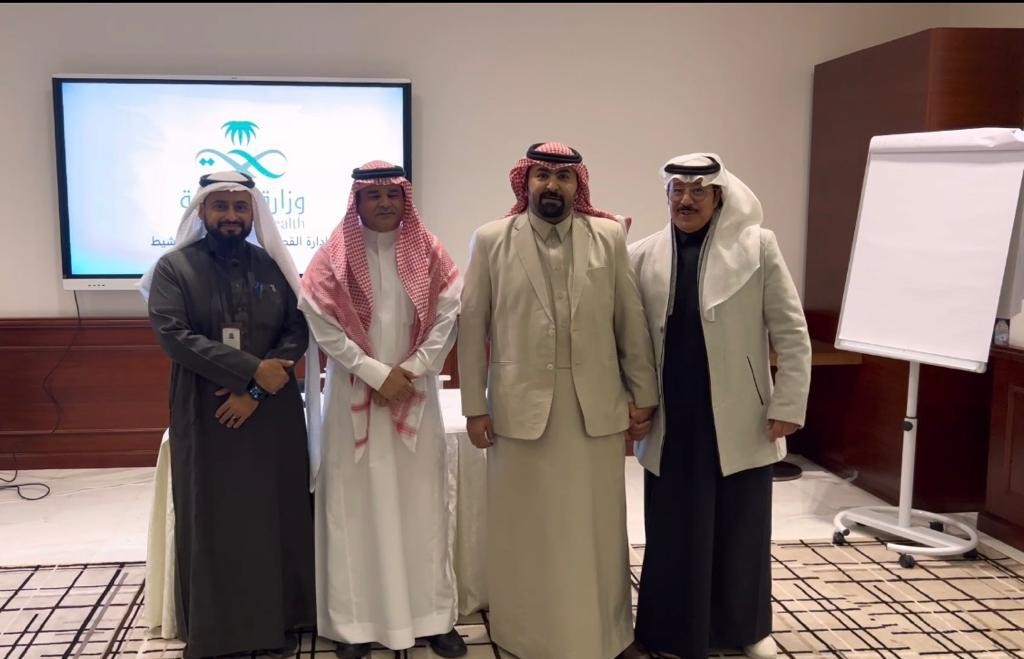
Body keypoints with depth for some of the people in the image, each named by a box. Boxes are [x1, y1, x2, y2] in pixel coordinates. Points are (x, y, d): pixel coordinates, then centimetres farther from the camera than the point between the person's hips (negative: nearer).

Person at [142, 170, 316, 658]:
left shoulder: (274, 266, 6)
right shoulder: (173, 268, -1)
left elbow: (298, 332, -1)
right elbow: (173, 335, -14)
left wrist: (256, 390, -15)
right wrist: (253, 369, -19)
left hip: (274, 416, 2)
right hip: (204, 418, -2)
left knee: (276, 516, 8)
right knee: (210, 523, 6)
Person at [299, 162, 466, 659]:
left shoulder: (428, 253, 4)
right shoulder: (334, 257, -1)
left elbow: (448, 317, -1)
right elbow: (324, 325, -7)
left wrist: (409, 370, -10)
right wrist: (377, 374, -13)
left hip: (416, 392, 2)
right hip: (355, 393, -1)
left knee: (422, 500, 6)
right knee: (356, 503, 2)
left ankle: (433, 615, 15)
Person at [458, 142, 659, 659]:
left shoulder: (609, 237, 4)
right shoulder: (491, 241, 0)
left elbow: (630, 319, 6)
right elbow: (472, 326, 0)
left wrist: (643, 392, 6)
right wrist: (474, 405, -1)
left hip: (596, 403, 1)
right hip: (521, 403, -1)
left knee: (595, 528, 11)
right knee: (526, 528, 10)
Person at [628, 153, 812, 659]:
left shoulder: (757, 247, -2)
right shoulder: (642, 256, 3)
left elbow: (791, 333, -3)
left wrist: (788, 406, -7)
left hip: (740, 422, -1)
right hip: (671, 426, 1)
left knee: (742, 531, 12)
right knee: (674, 534, 9)